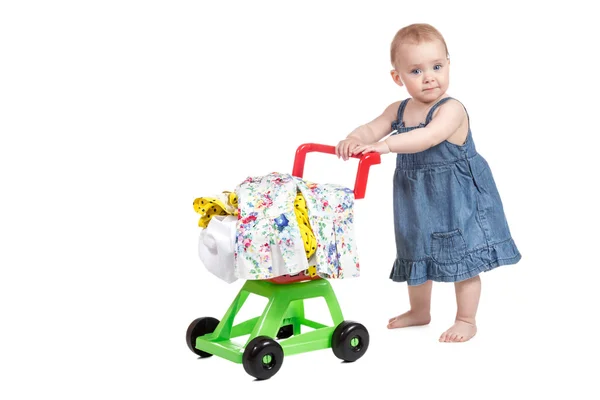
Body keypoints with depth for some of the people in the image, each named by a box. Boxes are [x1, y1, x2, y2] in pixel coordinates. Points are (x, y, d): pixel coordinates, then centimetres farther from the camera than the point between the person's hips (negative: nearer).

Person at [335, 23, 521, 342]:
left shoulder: (452, 109, -22)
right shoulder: (398, 110, 1)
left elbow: (429, 137, -39)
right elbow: (373, 127, -12)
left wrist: (384, 145, -49)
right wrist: (354, 139, -37)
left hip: (456, 199, -7)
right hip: (417, 201, 7)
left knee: (463, 257, 4)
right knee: (418, 255, 21)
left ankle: (466, 321, 20)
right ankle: (419, 311, 41)